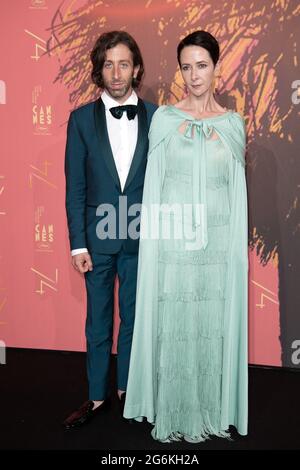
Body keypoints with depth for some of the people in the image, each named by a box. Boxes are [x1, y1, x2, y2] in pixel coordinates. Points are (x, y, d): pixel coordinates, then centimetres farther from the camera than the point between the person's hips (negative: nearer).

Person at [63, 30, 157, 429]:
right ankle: (97, 396, 27)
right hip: (98, 236, 0)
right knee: (98, 320, 11)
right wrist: (78, 244, -6)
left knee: (134, 317, 13)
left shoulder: (155, 117, 0)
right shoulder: (82, 119, -1)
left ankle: (126, 389, 32)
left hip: (141, 236, 1)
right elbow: (75, 187, -2)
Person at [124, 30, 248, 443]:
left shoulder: (233, 123, 7)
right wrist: (153, 235, -2)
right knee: (173, 323, 3)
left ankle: (211, 410, 26)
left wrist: (240, 246, 5)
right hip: (173, 239, -1)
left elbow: (237, 188, 9)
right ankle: (173, 413, 21)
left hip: (218, 240, 2)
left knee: (214, 323, 8)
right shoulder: (164, 118, 2)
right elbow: (155, 180, 3)